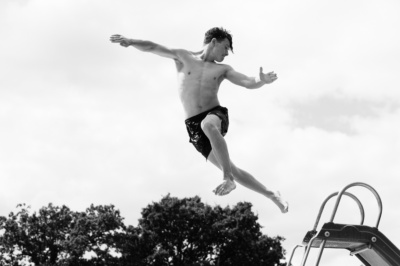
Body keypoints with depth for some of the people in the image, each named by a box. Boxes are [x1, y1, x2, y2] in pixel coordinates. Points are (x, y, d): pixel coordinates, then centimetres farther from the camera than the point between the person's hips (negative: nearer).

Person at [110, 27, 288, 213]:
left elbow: (248, 83, 2)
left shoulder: (223, 69, 14)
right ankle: (272, 195, 14)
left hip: (216, 115, -1)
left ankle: (228, 179, -36)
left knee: (208, 125, -41)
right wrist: (130, 41, -10)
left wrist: (261, 81, -21)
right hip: (194, 126, 1)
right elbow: (152, 47, 6)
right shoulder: (183, 57, 11)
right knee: (232, 171, 0)